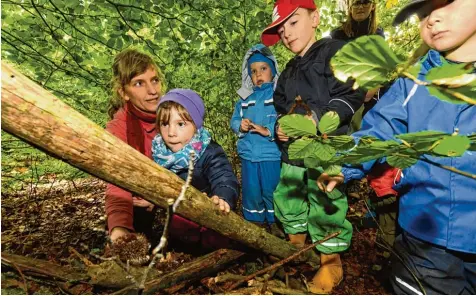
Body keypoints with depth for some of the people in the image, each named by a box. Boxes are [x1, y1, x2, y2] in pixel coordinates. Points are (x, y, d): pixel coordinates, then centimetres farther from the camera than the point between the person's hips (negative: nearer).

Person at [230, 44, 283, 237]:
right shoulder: (245, 98, 13)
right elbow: (234, 120, 12)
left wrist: (269, 130, -25)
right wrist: (240, 125, -10)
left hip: (272, 154, -4)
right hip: (248, 154, 5)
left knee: (271, 190, 7)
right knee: (251, 191, 13)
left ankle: (276, 223, 28)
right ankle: (255, 223, 32)